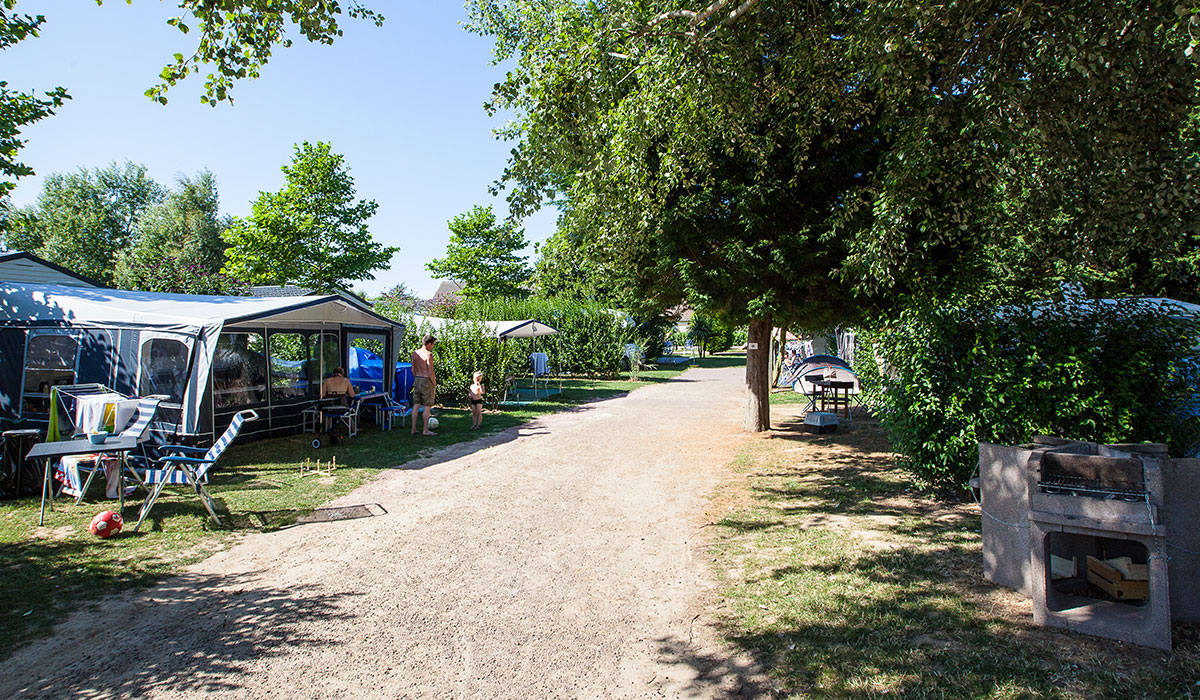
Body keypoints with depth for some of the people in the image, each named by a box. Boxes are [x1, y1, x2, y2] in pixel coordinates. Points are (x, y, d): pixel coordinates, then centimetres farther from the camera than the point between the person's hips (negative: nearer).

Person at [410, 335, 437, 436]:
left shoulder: (415, 353, 7)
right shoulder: (428, 354, -15)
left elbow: (413, 370, 12)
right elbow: (430, 372, -16)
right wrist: (435, 384, -6)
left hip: (417, 381, 7)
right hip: (427, 381, -7)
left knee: (416, 405, 10)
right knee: (428, 406, 0)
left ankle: (413, 429, 14)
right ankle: (425, 430, 3)